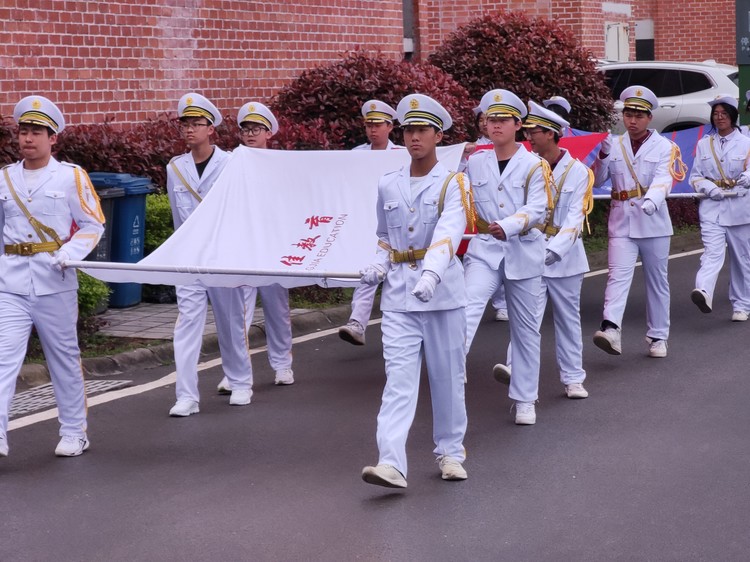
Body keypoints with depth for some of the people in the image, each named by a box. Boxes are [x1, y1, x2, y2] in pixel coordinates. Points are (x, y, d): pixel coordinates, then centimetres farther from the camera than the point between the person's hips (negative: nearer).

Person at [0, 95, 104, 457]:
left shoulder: (71, 176, 0)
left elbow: (93, 225, 0)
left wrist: (68, 254, -14)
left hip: (54, 281, -2)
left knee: (64, 357, 9)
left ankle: (74, 432, 23)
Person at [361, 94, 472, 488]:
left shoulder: (453, 183, -4)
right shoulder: (388, 185, 9)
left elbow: (448, 234, -21)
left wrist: (431, 274, -38)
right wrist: (377, 265, 0)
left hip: (442, 293, -2)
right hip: (398, 295, 2)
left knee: (447, 377, 7)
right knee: (398, 378, -7)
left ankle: (450, 453, 24)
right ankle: (391, 463, -15)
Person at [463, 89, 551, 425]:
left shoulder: (535, 165, -2)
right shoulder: (475, 163, 6)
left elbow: (536, 209, -15)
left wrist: (507, 226, -30)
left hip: (523, 251, -1)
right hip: (484, 249, 1)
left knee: (525, 328, 9)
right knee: (466, 309, -23)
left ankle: (524, 400, 22)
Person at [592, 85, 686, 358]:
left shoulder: (664, 147, -2)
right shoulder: (614, 145, 6)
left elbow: (663, 179, -18)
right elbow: (597, 180, 6)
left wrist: (652, 200, -39)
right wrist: (603, 155, -12)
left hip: (653, 223, -1)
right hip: (622, 223, 1)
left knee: (657, 280, 9)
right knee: (618, 275, -15)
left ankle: (658, 337, 19)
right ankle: (611, 329, -30)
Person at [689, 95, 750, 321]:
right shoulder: (704, 145, 10)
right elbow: (695, 176, 9)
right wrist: (712, 189, -10)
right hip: (712, 207, 0)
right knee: (712, 252, -19)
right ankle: (703, 292, -39)